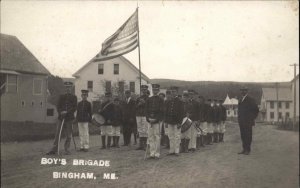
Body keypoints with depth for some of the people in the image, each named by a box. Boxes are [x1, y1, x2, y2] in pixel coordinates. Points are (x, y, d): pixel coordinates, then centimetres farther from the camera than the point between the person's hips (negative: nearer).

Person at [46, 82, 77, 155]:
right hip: (61, 117, 2)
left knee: (68, 135, 1)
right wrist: (61, 112, -12)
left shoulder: (74, 97, 7)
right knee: (57, 133, -2)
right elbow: (58, 106, 8)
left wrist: (67, 112, -15)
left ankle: (67, 150, 9)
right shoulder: (61, 97, 14)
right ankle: (54, 149, 0)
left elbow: (75, 107, -2)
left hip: (69, 118, -1)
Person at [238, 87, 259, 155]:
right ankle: (244, 149, 10)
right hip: (241, 122, 7)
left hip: (248, 122, -6)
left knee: (248, 136, -4)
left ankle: (248, 150, 0)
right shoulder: (240, 100, 16)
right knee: (243, 136, 6)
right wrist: (239, 119, 15)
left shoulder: (250, 99, -6)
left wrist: (252, 118, -4)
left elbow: (256, 110, -4)